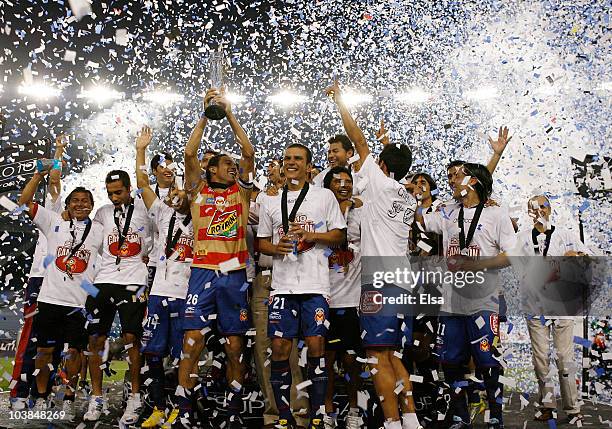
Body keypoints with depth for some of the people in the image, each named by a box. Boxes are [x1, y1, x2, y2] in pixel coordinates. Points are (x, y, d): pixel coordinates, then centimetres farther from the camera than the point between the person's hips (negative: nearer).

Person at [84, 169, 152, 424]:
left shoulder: (144, 209, 2)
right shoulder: (103, 213, 14)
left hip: (133, 282, -4)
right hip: (103, 281, 4)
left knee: (131, 338, -6)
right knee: (96, 339, 3)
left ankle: (135, 397, 7)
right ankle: (97, 398, 15)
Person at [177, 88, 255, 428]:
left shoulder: (241, 191, 12)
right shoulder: (199, 191, 9)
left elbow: (249, 153, 2)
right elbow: (190, 154, -4)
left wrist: (230, 114, 1)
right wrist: (206, 115, -2)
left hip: (235, 274, 2)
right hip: (203, 271, -1)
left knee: (235, 346, 6)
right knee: (193, 342, -5)